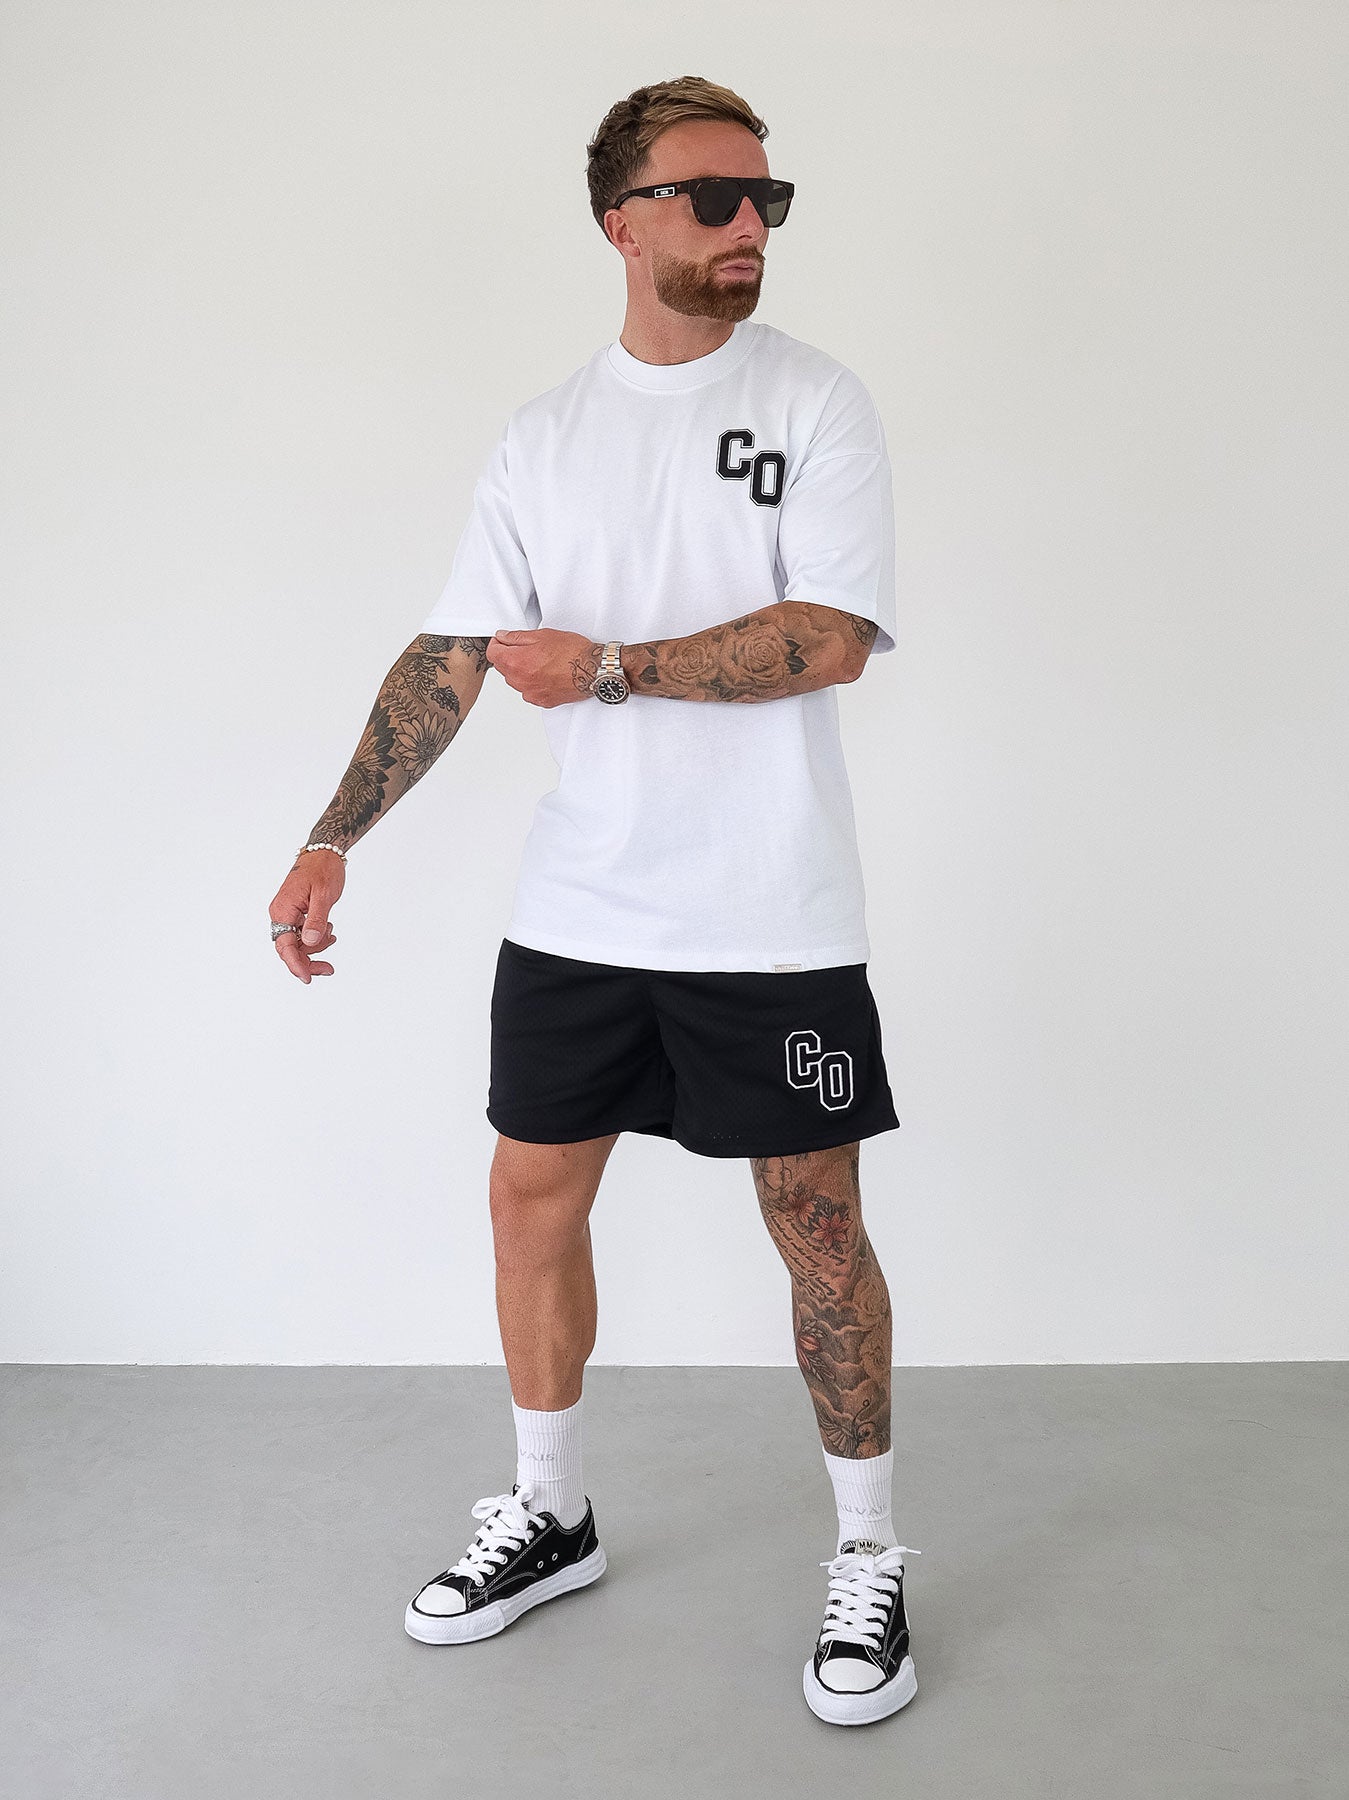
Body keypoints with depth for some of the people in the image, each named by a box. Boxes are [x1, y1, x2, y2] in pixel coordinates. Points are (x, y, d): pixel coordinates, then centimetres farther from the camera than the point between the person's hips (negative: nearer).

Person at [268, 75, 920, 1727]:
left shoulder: (817, 402, -3)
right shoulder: (543, 438, 8)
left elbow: (834, 637, -15)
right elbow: (452, 656, 6)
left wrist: (610, 668, -17)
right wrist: (332, 841, -2)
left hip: (771, 921, -4)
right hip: (575, 907, 4)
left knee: (814, 1218, 3)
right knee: (532, 1200, 11)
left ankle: (868, 1557, 22)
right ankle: (549, 1517, 33)